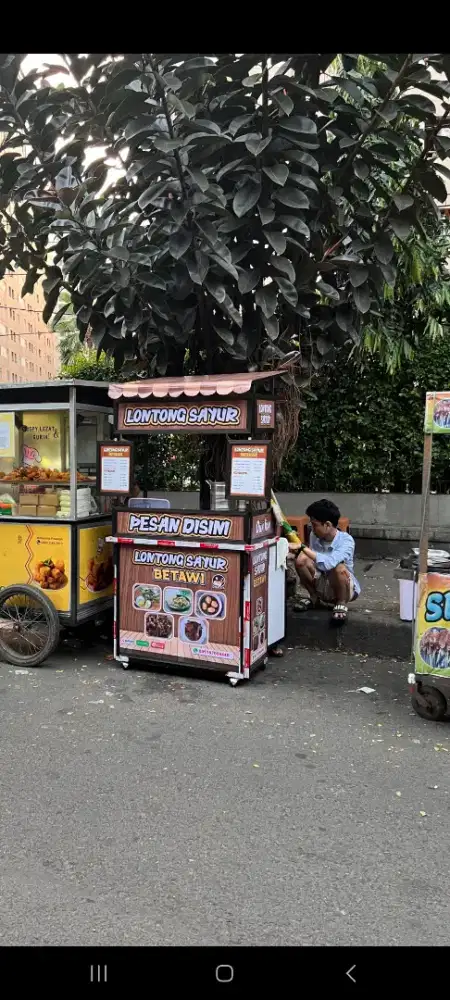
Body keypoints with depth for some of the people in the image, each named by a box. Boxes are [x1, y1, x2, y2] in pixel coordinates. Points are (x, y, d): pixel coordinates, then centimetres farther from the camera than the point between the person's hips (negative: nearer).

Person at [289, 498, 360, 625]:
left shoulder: (346, 540, -25)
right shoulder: (314, 536, -8)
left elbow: (329, 563, -42)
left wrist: (302, 547, -39)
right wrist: (298, 551, -18)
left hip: (344, 587, -5)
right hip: (321, 585, 5)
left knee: (339, 568, -38)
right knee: (301, 559, -20)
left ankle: (341, 604, -8)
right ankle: (314, 598, 5)